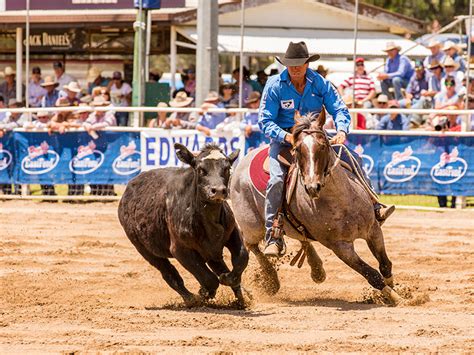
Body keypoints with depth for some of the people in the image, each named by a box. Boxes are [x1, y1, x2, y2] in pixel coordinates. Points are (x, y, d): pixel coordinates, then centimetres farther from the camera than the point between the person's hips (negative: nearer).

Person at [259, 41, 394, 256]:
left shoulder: (320, 83, -2)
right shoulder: (275, 86, -10)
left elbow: (339, 110, -4)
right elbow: (265, 121, -11)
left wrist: (342, 130, -26)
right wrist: (286, 136, -29)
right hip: (283, 140, -3)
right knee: (277, 179, -26)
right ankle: (273, 238, -28)